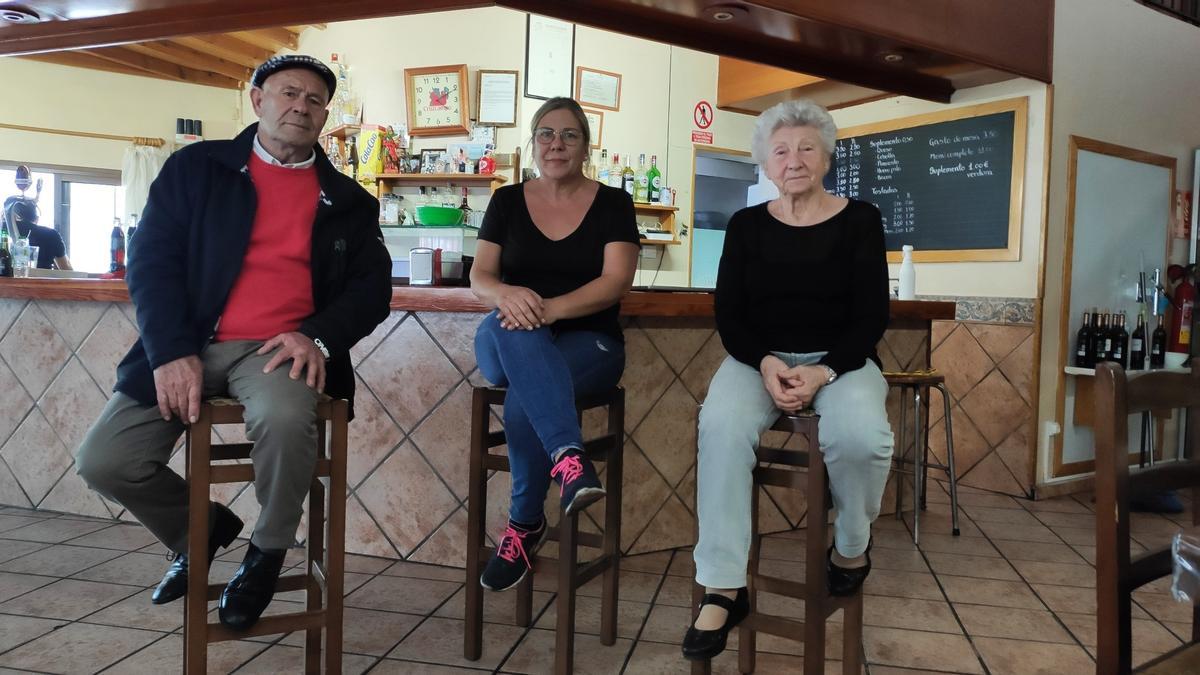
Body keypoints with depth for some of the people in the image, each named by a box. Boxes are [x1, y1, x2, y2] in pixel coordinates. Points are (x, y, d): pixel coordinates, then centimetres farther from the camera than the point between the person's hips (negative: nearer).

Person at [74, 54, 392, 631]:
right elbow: (152, 259, 1)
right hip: (189, 345, 2)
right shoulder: (195, 167, 9)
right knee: (102, 461, -11)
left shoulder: (348, 200, 12)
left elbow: (372, 286, 6)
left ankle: (267, 551, -4)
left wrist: (319, 338, -14)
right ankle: (201, 529, 21)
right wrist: (172, 351, -14)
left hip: (280, 349, -1)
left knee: (285, 417, -34)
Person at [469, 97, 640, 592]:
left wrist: (550, 308, -25)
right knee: (514, 331, -37)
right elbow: (479, 278, 3)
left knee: (522, 400, -33)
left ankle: (524, 524, -13)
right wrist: (508, 295, -22)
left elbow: (616, 282, -8)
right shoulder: (507, 201, 11)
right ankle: (567, 456, -48)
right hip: (508, 344, 2)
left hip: (587, 341, -1)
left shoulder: (612, 204, 5)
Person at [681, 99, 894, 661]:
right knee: (721, 425, -32)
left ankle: (852, 544, 1)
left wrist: (822, 371, -18)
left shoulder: (860, 220, 3)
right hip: (758, 357, 1)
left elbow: (871, 317, -2)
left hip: (840, 359, 0)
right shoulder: (746, 226, 8)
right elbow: (727, 315, 3)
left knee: (861, 435, -33)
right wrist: (766, 363, -17)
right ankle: (722, 588, -26)